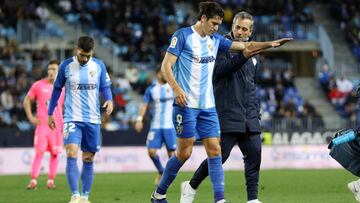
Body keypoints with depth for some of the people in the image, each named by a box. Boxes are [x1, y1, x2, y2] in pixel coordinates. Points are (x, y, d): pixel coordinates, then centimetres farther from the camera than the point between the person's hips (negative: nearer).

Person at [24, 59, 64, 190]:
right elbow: (27, 100, 10)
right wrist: (30, 117, 0)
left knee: (55, 153, 2)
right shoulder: (38, 85, 2)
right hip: (42, 124, -2)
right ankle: (33, 180, -9)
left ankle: (51, 180, 10)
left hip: (57, 125, 2)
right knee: (39, 152, -11)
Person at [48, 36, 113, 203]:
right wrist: (50, 114, 12)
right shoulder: (66, 65, -1)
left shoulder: (99, 65, 2)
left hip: (93, 119, 2)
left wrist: (109, 100, -14)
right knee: (71, 154, -19)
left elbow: (105, 87, 9)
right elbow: (57, 89, 10)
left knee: (88, 159, 6)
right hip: (72, 118, -2)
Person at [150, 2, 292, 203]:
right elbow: (166, 65, -8)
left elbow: (245, 46, 16)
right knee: (185, 152, -5)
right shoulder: (183, 35, -5)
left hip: (208, 106, 6)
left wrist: (270, 44, 3)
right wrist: (176, 88, -22)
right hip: (186, 104, -6)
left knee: (214, 150, -3)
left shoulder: (216, 40, 13)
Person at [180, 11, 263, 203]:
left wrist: (256, 109, 19)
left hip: (249, 117, 6)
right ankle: (191, 187, 12)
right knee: (220, 155, -8)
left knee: (254, 153, -4)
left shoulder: (252, 55, 19)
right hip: (227, 114, -6)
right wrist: (242, 57, -27)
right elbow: (219, 70, -19)